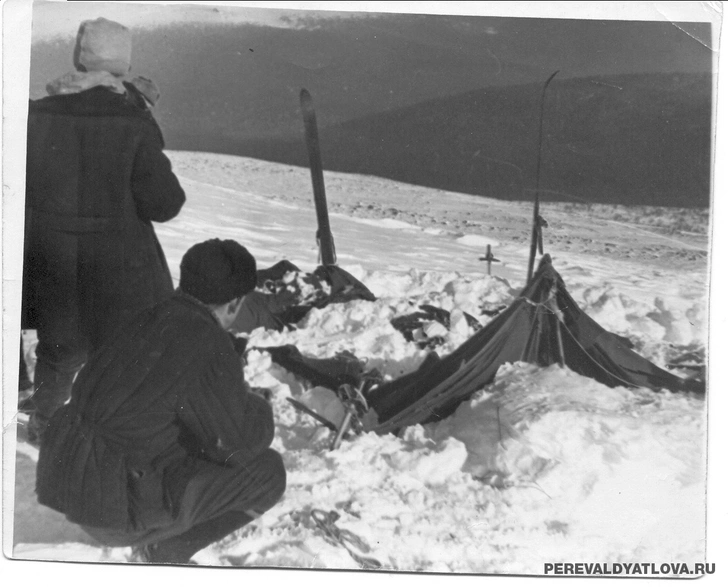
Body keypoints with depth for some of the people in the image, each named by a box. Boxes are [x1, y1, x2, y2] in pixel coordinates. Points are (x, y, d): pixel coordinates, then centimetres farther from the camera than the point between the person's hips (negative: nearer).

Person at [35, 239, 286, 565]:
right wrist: (254, 404, 12)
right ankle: (164, 550, 6)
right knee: (267, 472, 0)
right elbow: (248, 439, -8)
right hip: (114, 506, -8)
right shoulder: (209, 346, -18)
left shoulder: (150, 318, 8)